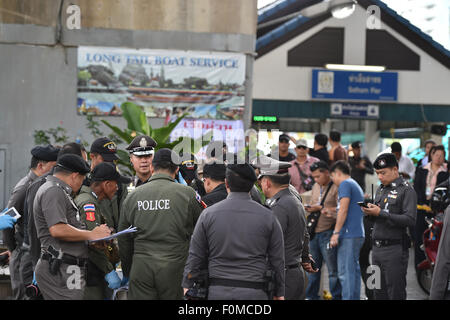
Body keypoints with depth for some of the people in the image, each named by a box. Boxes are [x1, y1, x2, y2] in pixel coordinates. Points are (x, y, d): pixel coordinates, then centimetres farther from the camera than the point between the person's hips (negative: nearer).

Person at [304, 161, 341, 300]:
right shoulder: (316, 187, 17)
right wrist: (308, 209, 2)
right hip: (314, 232, 7)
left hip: (328, 232, -7)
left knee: (333, 269, -4)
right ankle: (311, 296, 21)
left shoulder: (336, 188, -8)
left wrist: (321, 208, -15)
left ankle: (336, 296, 3)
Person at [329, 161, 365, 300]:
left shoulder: (345, 184, -6)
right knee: (354, 269, 10)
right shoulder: (356, 185, 23)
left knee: (345, 272, -10)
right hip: (358, 235, 10)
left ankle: (348, 297, -14)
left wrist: (336, 233, -14)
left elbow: (343, 210, -15)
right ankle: (355, 297, 12)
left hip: (348, 235, -10)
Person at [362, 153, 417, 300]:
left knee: (396, 293, -5)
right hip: (376, 248, 7)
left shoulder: (406, 190, -7)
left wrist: (380, 213, -19)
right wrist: (370, 211, -1)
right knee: (380, 293, 9)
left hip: (395, 249, -7)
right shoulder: (380, 189, 18)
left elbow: (410, 220, -18)